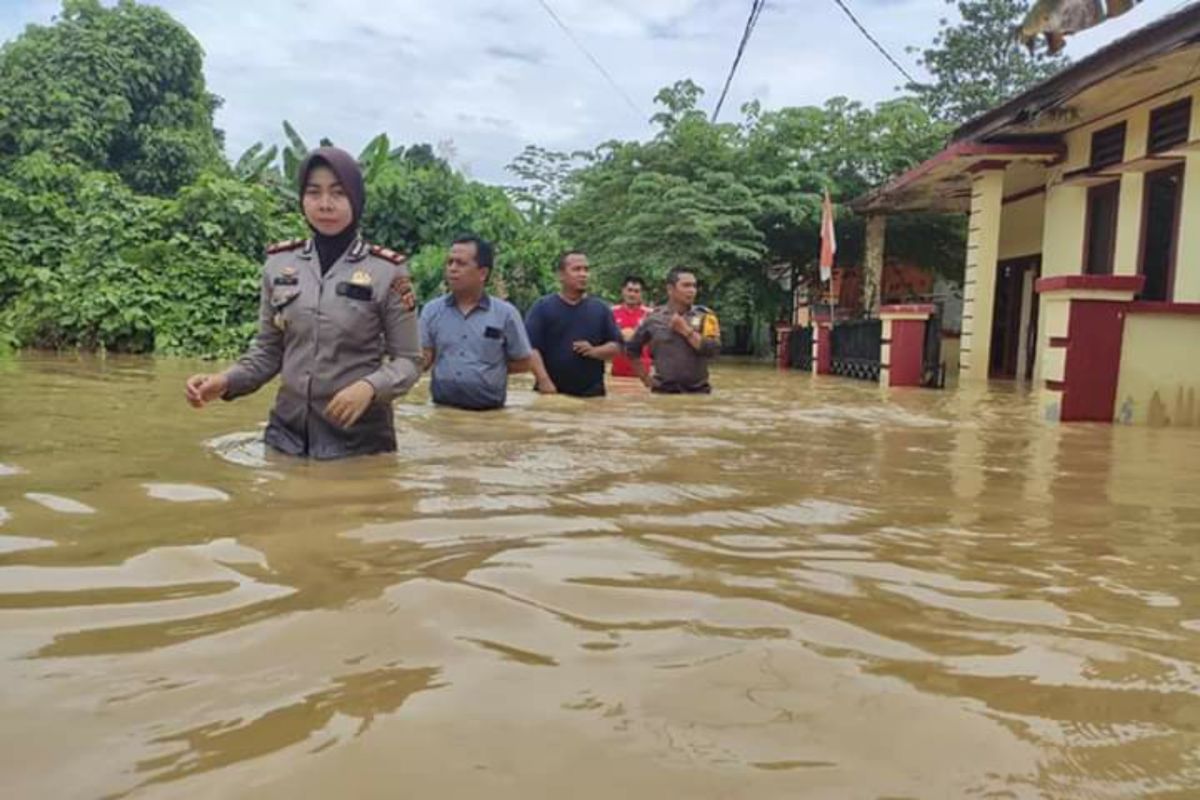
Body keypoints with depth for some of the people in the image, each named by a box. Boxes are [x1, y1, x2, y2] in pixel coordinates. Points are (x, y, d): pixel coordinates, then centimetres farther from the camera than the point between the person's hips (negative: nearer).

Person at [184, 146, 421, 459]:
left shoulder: (386, 271, -7)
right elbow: (268, 351, 9)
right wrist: (226, 381, -8)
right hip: (288, 432, 4)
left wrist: (369, 386, -24)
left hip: (357, 438, -3)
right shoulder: (279, 263, 3)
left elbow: (408, 361, -5)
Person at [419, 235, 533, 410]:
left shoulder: (505, 313, -2)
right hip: (442, 409, 2)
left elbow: (522, 363, 5)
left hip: (490, 413, -2)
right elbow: (423, 360, 0)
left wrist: (487, 369, 2)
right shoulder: (431, 311, 4)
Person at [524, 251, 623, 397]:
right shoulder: (542, 307, 0)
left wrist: (594, 351, -12)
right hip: (552, 392, -2)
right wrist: (544, 381, -18)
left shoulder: (601, 309, 9)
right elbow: (531, 347, -7)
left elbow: (617, 346, 9)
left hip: (591, 393, 3)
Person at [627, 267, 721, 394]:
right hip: (663, 392, 1)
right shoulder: (654, 318, 3)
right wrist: (646, 378, 7)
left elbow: (713, 349, -13)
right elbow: (631, 349, 12)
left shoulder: (704, 316, 0)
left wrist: (685, 330, -13)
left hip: (697, 392, 0)